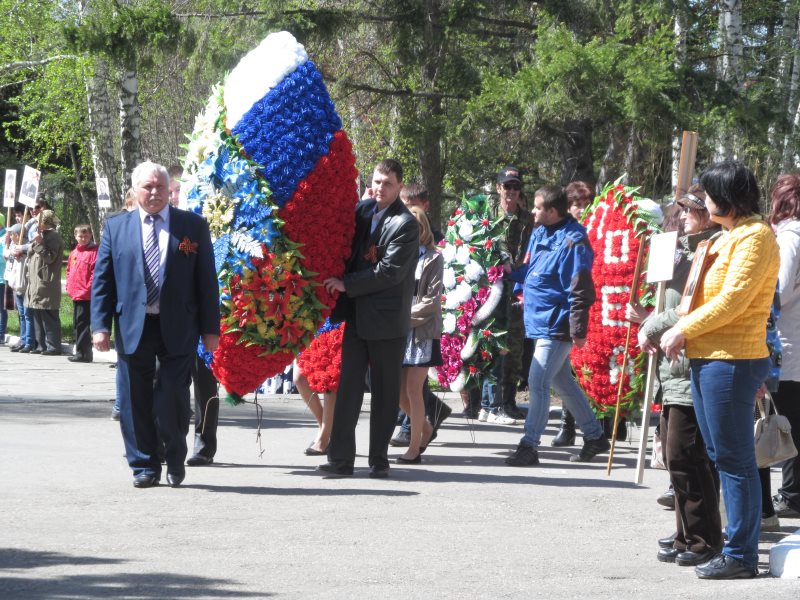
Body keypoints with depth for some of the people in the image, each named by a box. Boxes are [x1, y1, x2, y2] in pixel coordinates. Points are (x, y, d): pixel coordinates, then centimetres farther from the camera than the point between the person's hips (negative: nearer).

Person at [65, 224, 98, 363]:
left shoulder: (93, 252, -9)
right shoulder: (74, 253, 15)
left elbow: (95, 273, -15)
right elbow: (69, 270, 24)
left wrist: (88, 289, -17)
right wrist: (69, 286, 12)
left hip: (86, 295, -9)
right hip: (76, 294, 9)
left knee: (83, 324, -9)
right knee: (77, 324, 13)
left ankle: (83, 353, -6)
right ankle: (80, 352, 20)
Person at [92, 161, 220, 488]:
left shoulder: (193, 226, 5)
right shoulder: (116, 226, 8)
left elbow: (207, 280, 4)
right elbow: (102, 280, 7)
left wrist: (210, 328, 0)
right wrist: (100, 325, -2)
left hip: (178, 328, -1)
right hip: (132, 327, 1)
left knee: (173, 399, -3)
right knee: (135, 401, 4)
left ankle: (176, 460, 19)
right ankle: (144, 466, 15)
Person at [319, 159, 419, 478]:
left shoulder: (405, 224, -10)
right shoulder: (362, 210, 9)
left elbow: (390, 272, -16)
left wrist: (347, 284, -14)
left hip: (387, 319, -5)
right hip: (357, 316, 6)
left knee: (384, 391, 4)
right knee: (348, 386, 1)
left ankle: (379, 459, 10)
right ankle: (341, 458, 0)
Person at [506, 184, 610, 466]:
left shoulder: (572, 241, -18)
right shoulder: (539, 234, 10)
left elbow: (580, 291, -19)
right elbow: (527, 272, 24)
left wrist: (578, 331, -21)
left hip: (556, 326, -10)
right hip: (542, 323, 10)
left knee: (538, 383, -9)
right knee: (563, 383, 16)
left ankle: (529, 445, -4)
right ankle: (595, 436, 27)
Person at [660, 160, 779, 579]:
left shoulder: (754, 237, -12)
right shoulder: (727, 237, 19)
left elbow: (732, 301, -19)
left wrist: (683, 331, -12)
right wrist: (675, 329, 10)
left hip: (732, 361, -10)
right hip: (708, 358, 10)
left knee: (734, 459, -6)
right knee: (721, 456, 13)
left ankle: (741, 556, -2)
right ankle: (736, 548, 19)